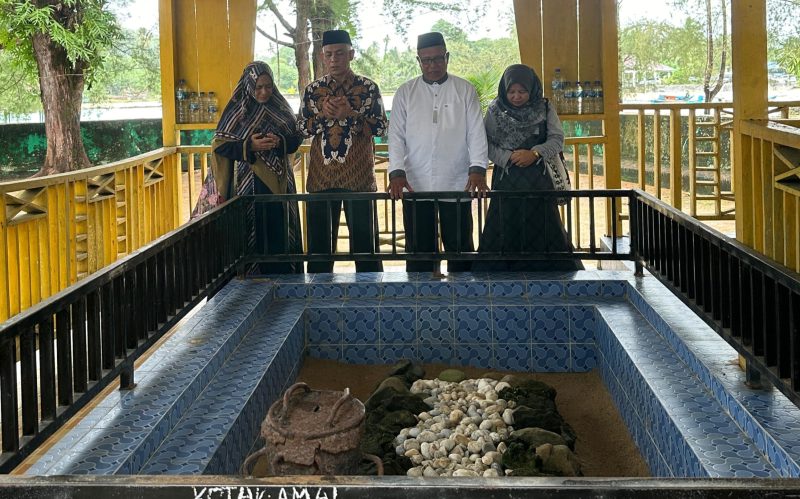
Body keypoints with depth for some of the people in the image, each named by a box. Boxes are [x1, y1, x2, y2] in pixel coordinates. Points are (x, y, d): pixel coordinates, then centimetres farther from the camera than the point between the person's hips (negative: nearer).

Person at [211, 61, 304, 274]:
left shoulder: (280, 108, 8)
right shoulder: (236, 110, -1)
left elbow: (296, 138, 9)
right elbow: (220, 145, -4)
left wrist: (280, 142, -13)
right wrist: (249, 146, -17)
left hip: (279, 182, 3)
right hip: (248, 183, -3)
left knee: (279, 231, 3)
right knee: (253, 232, -4)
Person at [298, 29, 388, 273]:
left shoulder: (368, 87, 2)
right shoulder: (313, 89, 9)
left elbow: (380, 127, -3)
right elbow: (302, 128, 7)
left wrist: (351, 114, -16)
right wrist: (323, 115, -11)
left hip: (358, 176, -2)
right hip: (321, 175, 2)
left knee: (363, 239, 1)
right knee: (319, 239, 6)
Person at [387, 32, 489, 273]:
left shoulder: (465, 90, 6)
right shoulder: (405, 92, 9)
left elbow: (476, 133, 0)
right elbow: (396, 135, 3)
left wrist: (477, 169, -15)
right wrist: (396, 172, -12)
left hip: (457, 185, -1)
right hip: (415, 186, 1)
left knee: (460, 248, 4)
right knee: (418, 250, 5)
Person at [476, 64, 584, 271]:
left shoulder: (544, 109, 3)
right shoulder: (495, 110, 3)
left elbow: (557, 139, 0)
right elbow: (486, 143, -1)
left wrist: (535, 153, -16)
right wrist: (508, 158, -16)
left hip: (538, 181, 0)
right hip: (506, 180, 0)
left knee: (542, 230, 2)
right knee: (504, 231, 0)